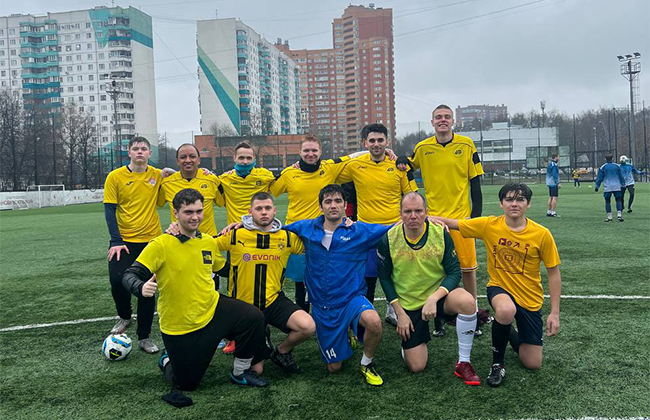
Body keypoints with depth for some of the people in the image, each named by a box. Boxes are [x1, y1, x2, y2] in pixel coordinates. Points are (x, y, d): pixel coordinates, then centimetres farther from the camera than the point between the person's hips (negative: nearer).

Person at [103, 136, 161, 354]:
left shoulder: (157, 175, 3)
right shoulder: (115, 177, -2)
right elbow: (110, 210, -4)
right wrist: (117, 241, -12)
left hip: (150, 240, 1)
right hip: (124, 240, -1)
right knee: (117, 280, -12)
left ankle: (144, 336, 19)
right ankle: (124, 316, 21)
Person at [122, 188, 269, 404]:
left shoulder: (209, 242, 2)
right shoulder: (160, 245, -15)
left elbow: (222, 267, 21)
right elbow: (130, 276, -18)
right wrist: (141, 288, -37)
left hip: (212, 310, 4)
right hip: (179, 327, -4)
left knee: (254, 318, -20)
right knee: (186, 384, 4)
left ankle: (241, 372, 5)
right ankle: (168, 360, 41)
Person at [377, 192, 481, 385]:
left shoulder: (441, 233, -13)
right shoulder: (388, 239, -12)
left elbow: (454, 272, -11)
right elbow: (384, 277, -3)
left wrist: (433, 299, -27)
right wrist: (400, 313, -7)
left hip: (438, 295, 0)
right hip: (408, 304, 0)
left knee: (467, 302, -34)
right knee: (416, 366, -4)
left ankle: (463, 363, -14)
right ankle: (407, 339, 32)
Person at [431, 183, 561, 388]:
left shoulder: (541, 234, -13)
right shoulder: (489, 225, -12)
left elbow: (553, 273, -5)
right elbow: (451, 223, -5)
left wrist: (554, 313, -7)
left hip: (531, 299, 1)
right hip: (499, 288, -1)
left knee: (533, 364, 0)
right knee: (506, 310, -40)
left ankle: (511, 335, 35)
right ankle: (497, 363, -12)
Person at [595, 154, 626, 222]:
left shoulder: (602, 167, 0)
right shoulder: (617, 166, 4)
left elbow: (599, 178, 2)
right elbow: (621, 176, 10)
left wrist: (597, 186, 8)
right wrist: (623, 184, 20)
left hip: (607, 188, -1)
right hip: (617, 187, 1)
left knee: (607, 202, 5)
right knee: (618, 200, 7)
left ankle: (609, 217, 3)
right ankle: (619, 215, -6)